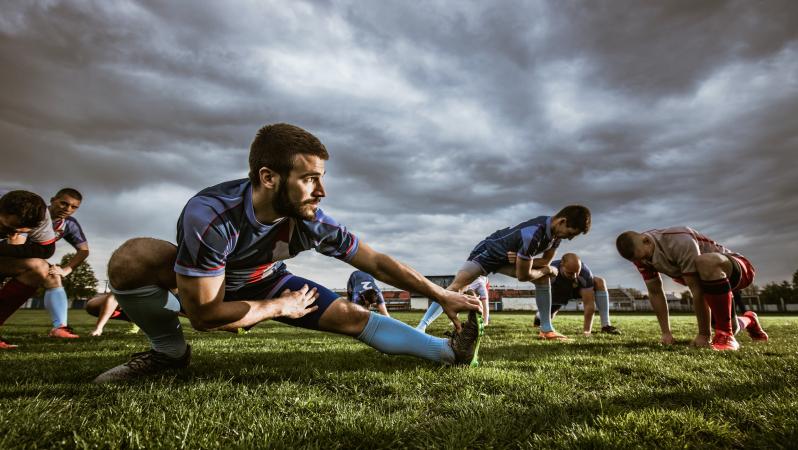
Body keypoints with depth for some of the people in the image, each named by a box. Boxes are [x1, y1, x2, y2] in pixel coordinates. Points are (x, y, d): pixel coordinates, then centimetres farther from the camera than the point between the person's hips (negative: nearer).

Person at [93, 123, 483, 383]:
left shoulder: (311, 222, -28)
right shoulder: (209, 215, -41)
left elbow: (377, 263, -19)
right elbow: (205, 316, -33)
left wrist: (441, 295, -17)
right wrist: (281, 307, -22)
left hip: (264, 285, 3)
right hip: (200, 287, -2)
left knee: (351, 317, -11)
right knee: (130, 258, -33)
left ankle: (449, 352, 1)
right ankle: (170, 352, -8)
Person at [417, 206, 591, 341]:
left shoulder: (556, 230, -11)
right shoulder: (533, 234, -38)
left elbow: (546, 261, 2)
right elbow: (522, 275, -29)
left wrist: (523, 260, -17)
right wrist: (546, 270, -12)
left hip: (509, 257, 8)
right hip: (488, 252, -8)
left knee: (543, 277, 0)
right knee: (456, 286, -23)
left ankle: (546, 329, 8)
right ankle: (421, 327, -22)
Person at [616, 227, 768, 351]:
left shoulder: (679, 241, -37)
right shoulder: (640, 253, -14)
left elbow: (697, 290, -35)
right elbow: (654, 293, -6)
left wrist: (704, 334, -30)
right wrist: (666, 332, -7)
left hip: (739, 269, -8)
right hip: (711, 277, 8)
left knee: (705, 262, -42)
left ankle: (725, 336, -30)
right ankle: (749, 321, 56)